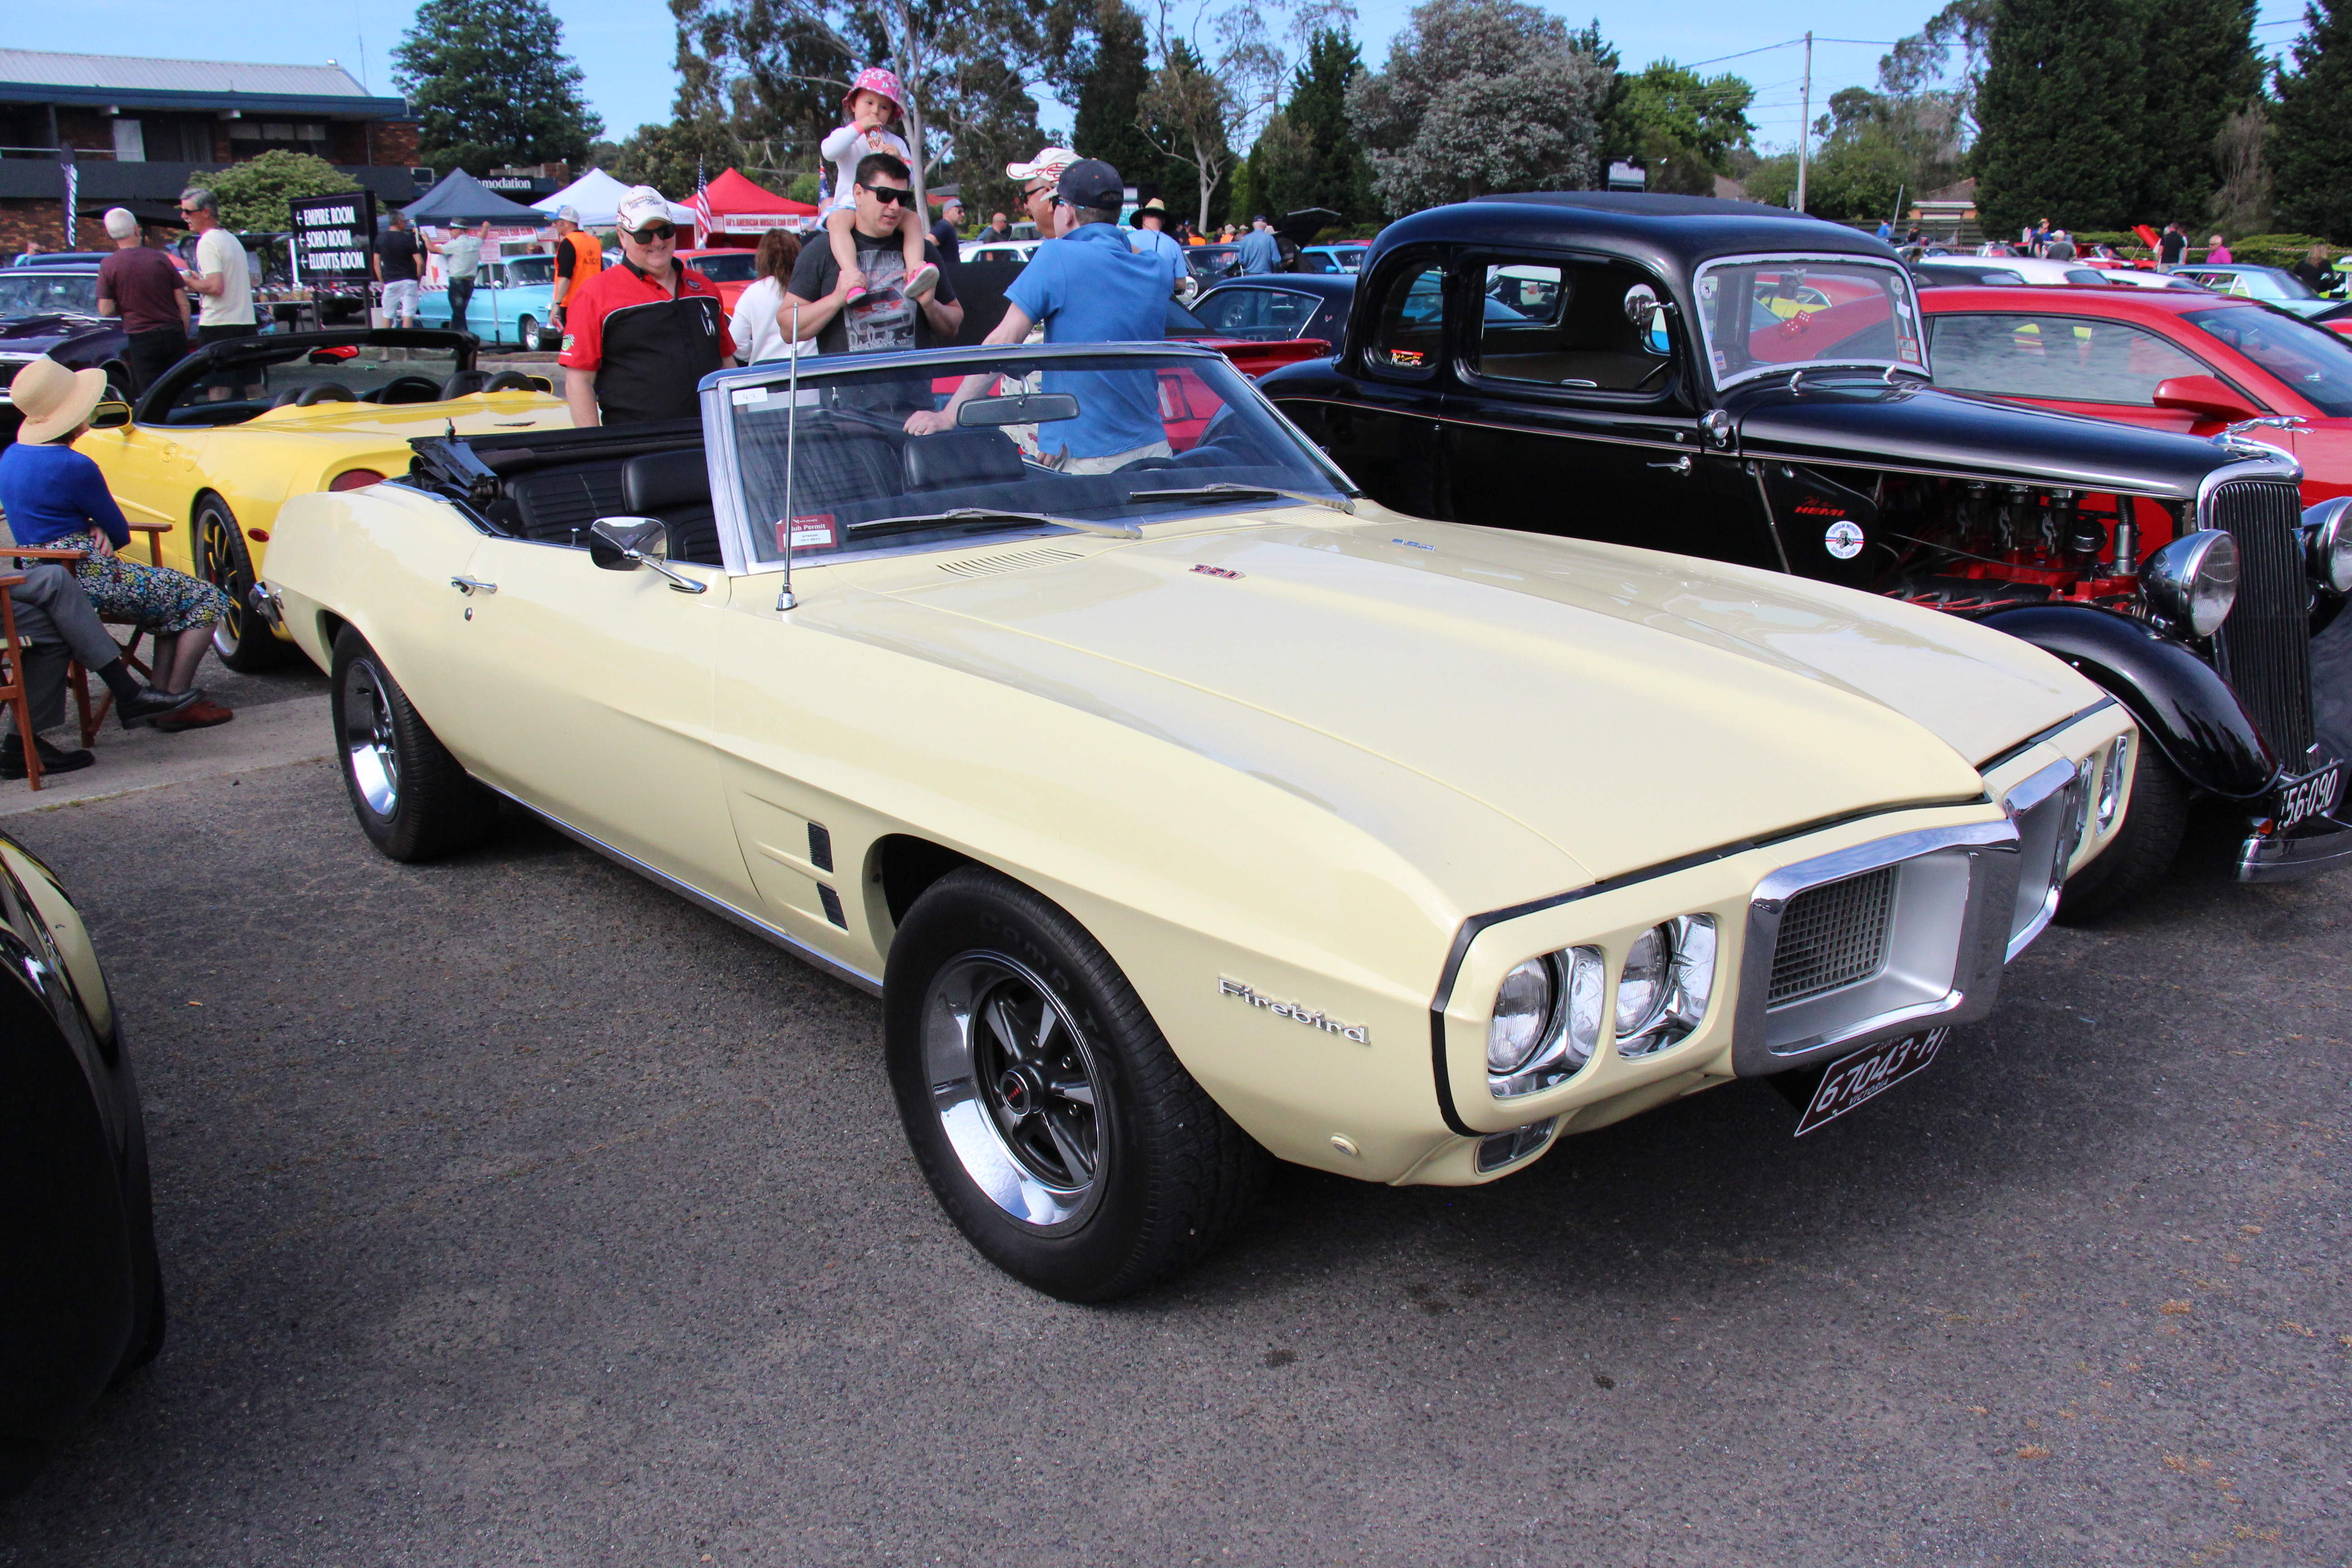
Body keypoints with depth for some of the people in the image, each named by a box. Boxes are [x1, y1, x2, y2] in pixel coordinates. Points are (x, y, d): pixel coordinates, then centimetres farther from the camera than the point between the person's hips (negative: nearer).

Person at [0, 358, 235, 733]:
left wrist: (96, 531, 1)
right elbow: (121, 533, -8)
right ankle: (178, 701, -3)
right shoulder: (75, 467, -20)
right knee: (207, 600, 0)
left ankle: (161, 691, 15)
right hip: (89, 579, -10)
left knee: (174, 594, 24)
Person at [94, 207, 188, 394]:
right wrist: (184, 335, 10)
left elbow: (106, 310, -6)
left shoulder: (108, 265, -4)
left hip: (141, 339, -1)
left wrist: (125, 307, 15)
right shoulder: (160, 258, 0)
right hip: (173, 335, 1)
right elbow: (183, 303, 0)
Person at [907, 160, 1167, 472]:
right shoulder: (1153, 270, 8)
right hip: (1154, 448, 6)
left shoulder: (1058, 257, -8)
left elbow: (1004, 341, -11)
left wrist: (948, 416, -10)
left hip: (1089, 458, -5)